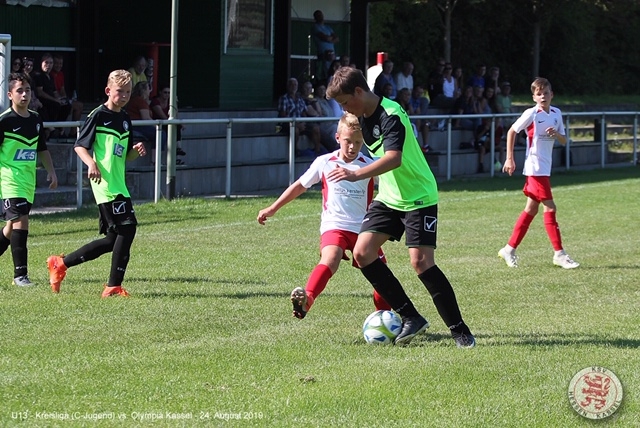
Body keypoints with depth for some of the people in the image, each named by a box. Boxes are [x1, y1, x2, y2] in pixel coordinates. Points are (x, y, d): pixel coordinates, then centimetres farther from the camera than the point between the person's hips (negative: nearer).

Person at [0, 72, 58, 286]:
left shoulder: (36, 120, 10)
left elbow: (42, 149, 23)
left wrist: (51, 171, 16)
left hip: (28, 180, 7)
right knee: (21, 221, -18)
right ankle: (20, 273, -15)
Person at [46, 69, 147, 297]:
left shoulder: (125, 119, 17)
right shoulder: (99, 115, -6)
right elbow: (79, 145, -7)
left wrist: (136, 151, 1)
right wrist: (91, 163, -23)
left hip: (119, 184, 9)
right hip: (105, 183, -9)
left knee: (113, 240, 10)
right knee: (127, 227, -16)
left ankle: (61, 264, 20)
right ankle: (114, 285, -11)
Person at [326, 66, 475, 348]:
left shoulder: (391, 116, -23)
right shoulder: (363, 117, 5)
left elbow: (393, 158, -40)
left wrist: (356, 175, -50)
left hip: (419, 197, -9)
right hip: (388, 198, 9)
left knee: (421, 261, -18)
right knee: (362, 252, -7)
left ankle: (459, 330, -6)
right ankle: (410, 318, 0)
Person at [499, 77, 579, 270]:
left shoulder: (556, 113, 8)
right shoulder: (532, 113, -10)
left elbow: (564, 141, 12)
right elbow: (511, 132, -3)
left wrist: (556, 134, -11)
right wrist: (509, 158, -7)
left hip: (545, 168, 7)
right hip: (535, 167, -7)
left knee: (531, 209, 10)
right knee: (549, 207, -10)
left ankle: (510, 249, 18)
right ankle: (559, 253, -8)